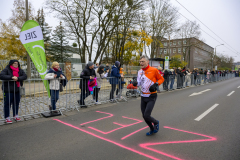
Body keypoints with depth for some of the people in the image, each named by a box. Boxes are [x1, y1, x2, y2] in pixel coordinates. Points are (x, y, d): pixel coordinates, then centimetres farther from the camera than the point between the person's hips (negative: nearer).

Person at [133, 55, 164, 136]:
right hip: (143, 96, 6)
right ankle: (152, 130, 35)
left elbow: (161, 79, -2)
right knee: (144, 116, 11)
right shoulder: (139, 72, 7)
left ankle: (156, 122, 22)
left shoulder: (153, 70, -11)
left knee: (146, 115, -12)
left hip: (151, 97, -6)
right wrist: (136, 83, -10)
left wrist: (155, 84, -19)